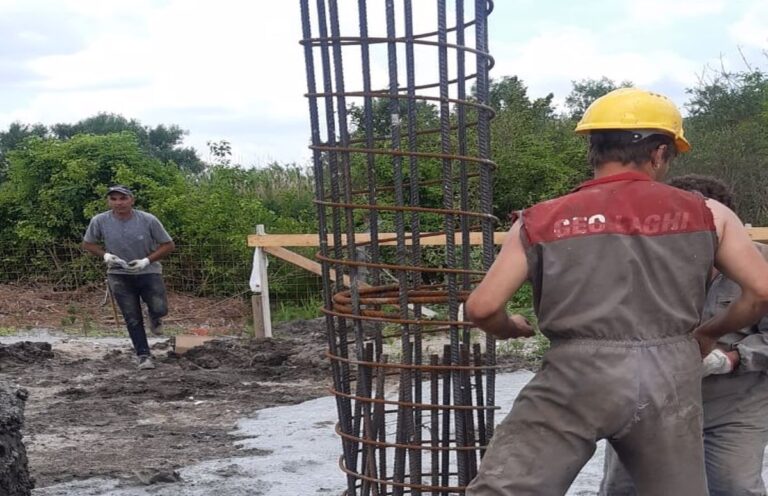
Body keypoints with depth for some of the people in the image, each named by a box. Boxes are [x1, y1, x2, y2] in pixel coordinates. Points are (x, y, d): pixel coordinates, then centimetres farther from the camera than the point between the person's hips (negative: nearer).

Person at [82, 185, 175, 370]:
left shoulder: (148, 220, -18)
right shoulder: (99, 221, -14)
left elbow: (168, 245, -8)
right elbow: (88, 244, 3)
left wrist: (147, 261, -20)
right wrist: (105, 255, -15)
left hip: (149, 272, -1)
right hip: (119, 276, 1)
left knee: (160, 309, -14)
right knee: (132, 319, 1)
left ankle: (154, 317, 23)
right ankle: (144, 355, 16)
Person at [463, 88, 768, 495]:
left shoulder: (541, 221, 5)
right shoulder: (707, 214, 10)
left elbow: (482, 307, -1)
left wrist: (512, 329, 21)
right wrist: (711, 331, 25)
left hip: (577, 378, -2)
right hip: (668, 380, 3)